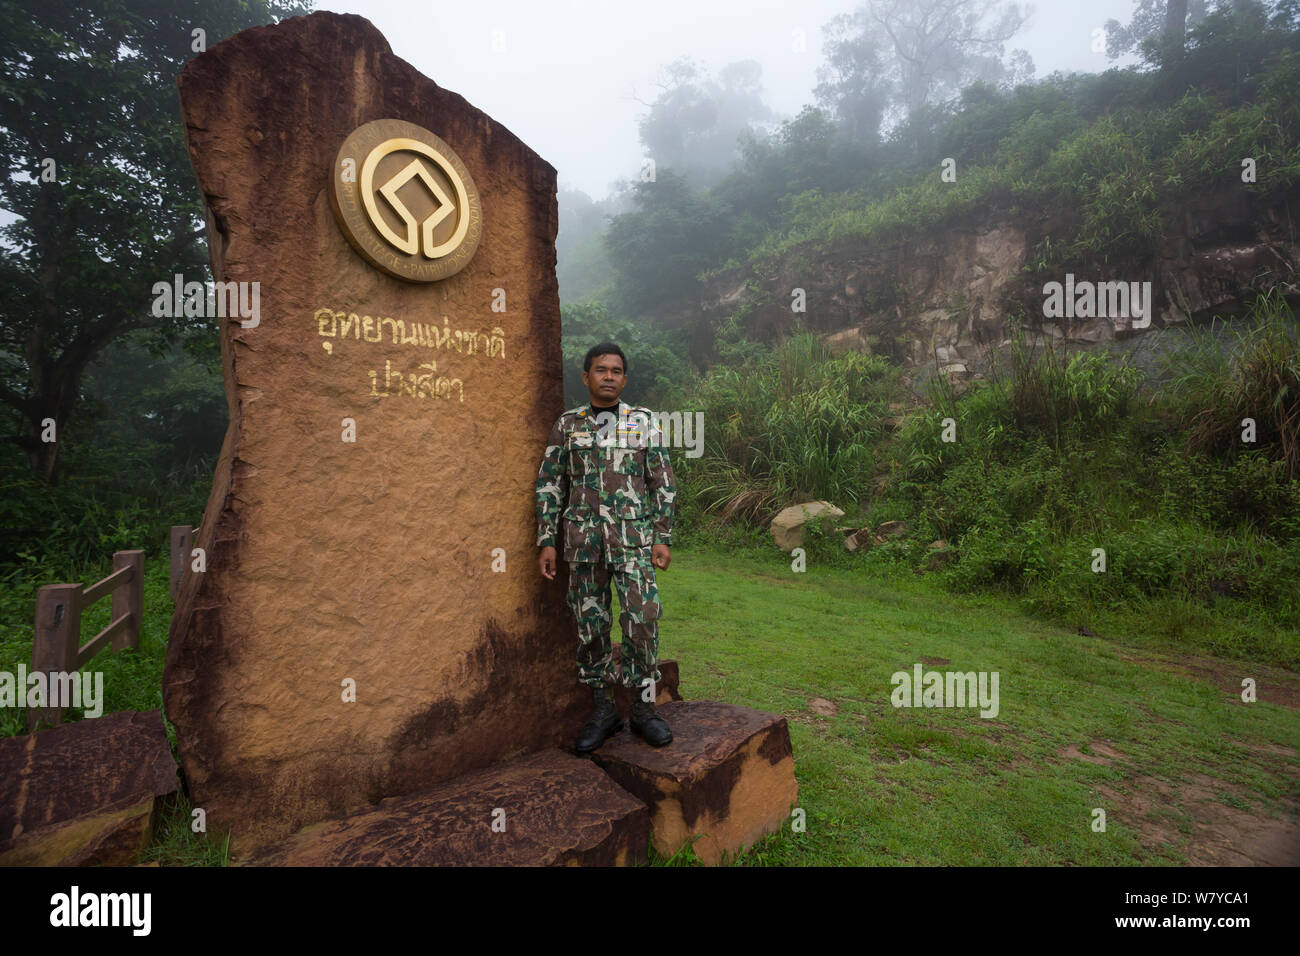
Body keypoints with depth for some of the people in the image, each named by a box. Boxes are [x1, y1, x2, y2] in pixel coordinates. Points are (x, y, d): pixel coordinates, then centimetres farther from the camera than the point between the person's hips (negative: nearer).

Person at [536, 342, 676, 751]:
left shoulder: (643, 421, 6)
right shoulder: (567, 424, 8)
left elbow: (662, 484, 5)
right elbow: (550, 486, 8)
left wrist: (663, 539, -2)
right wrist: (546, 542, 2)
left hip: (633, 537, -1)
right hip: (583, 539, 2)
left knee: (642, 620, -8)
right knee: (591, 624, 6)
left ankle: (643, 708, 9)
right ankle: (604, 710, 20)